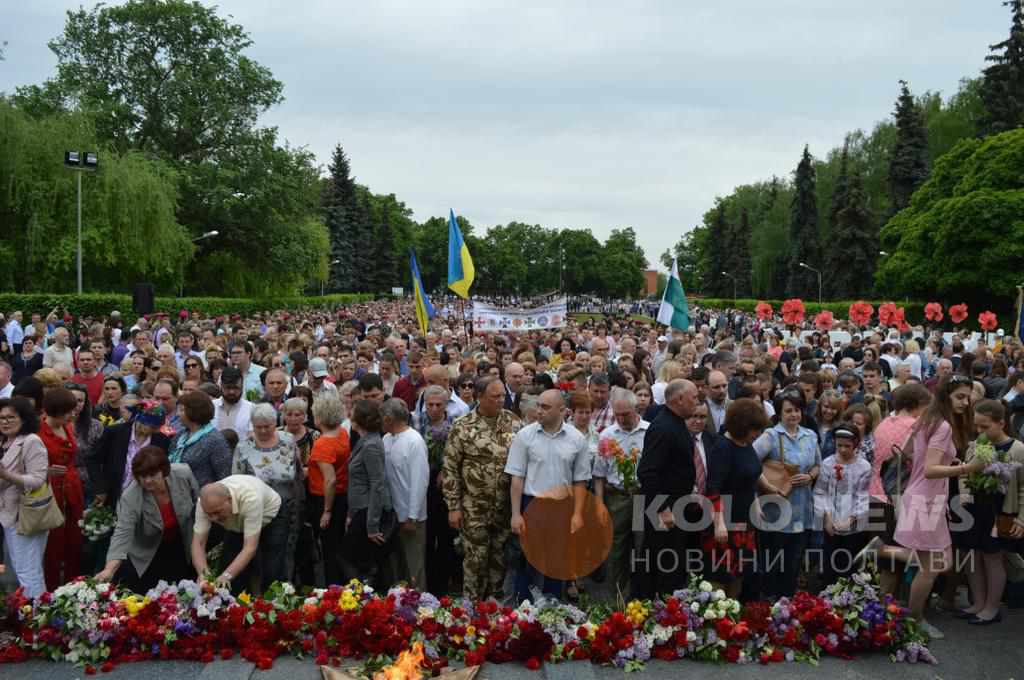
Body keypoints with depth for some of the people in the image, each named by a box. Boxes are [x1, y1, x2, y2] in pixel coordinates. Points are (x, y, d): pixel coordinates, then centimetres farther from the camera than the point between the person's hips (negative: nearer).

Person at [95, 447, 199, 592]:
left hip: (181, 550, 2)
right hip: (146, 557, -2)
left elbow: (199, 504, -6)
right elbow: (122, 533, -35)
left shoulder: (184, 474, -22)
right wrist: (109, 569, -49)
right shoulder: (130, 498, -29)